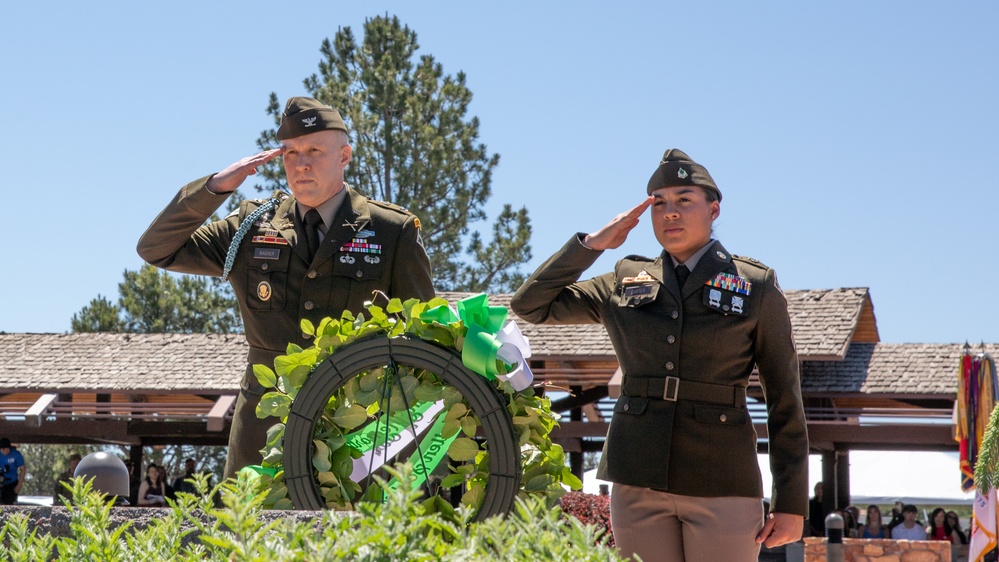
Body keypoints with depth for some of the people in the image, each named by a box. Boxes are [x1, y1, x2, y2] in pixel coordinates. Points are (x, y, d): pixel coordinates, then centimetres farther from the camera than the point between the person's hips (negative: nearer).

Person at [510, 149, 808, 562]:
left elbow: (784, 399, 1)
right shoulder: (625, 283, 11)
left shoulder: (756, 287, 2)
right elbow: (530, 305, 10)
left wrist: (791, 503, -4)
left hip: (721, 483, -3)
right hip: (639, 479, 3)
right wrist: (592, 244, 1)